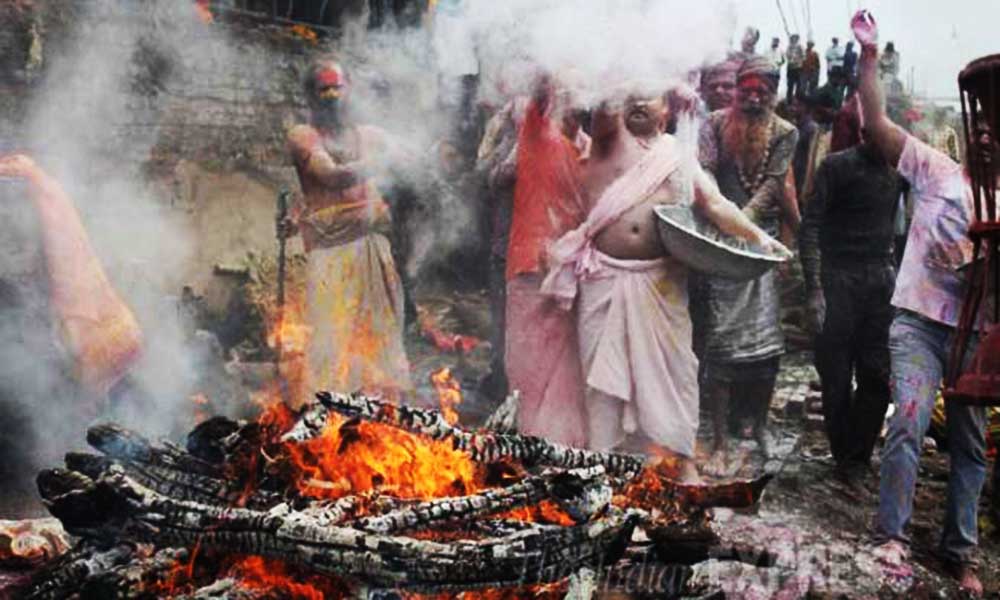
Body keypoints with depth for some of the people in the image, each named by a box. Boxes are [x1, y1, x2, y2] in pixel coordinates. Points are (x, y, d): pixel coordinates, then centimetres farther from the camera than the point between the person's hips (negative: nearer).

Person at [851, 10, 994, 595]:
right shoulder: (936, 170, 2)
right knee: (910, 424, -17)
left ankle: (962, 553, 19)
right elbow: (877, 124, -8)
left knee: (972, 446, 8)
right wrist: (870, 56, -16)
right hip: (920, 321, -3)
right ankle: (893, 535, -5)